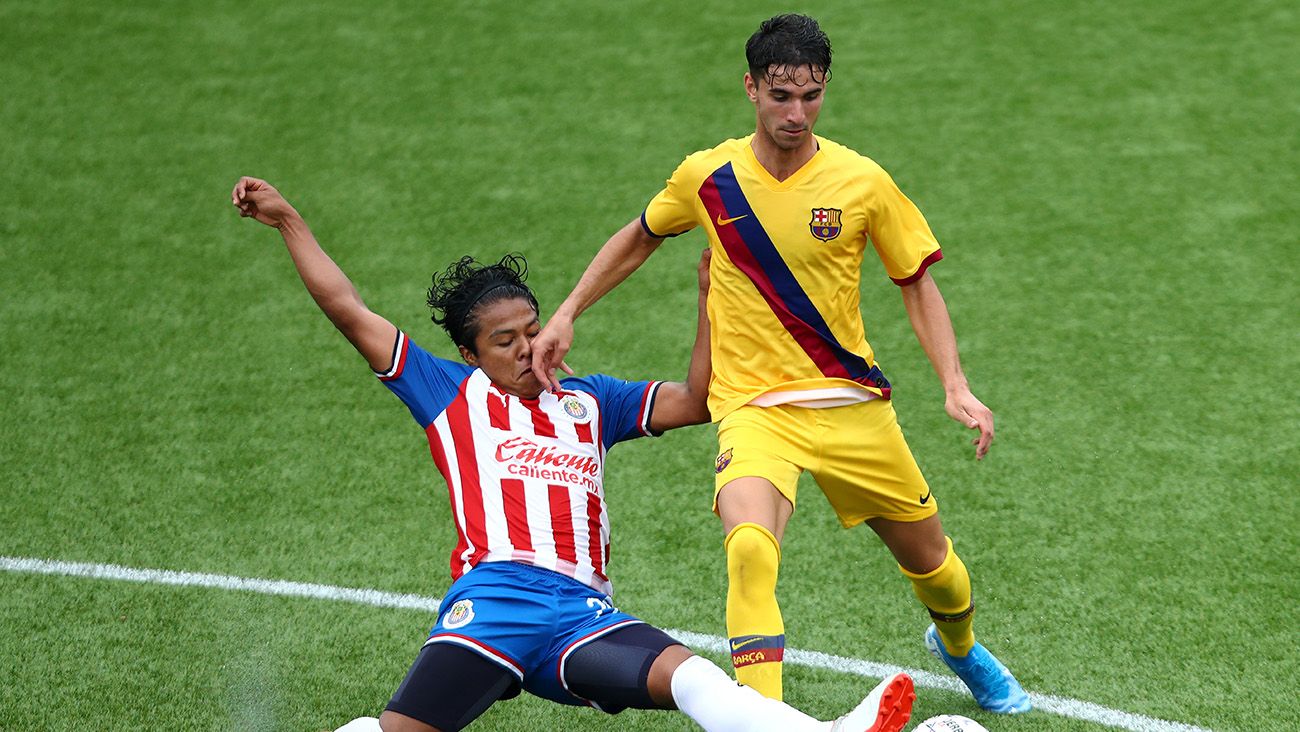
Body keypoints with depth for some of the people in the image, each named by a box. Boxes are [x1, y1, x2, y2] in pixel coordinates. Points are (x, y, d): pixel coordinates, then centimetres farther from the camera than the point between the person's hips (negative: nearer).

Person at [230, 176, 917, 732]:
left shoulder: (588, 402, 27)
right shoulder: (453, 394, 19)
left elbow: (695, 400, 23)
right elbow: (350, 312, 19)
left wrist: (710, 300, 13)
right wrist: (289, 221, 21)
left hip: (582, 611, 2)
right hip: (493, 596, -2)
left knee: (689, 676, -24)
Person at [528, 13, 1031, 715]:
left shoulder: (863, 181, -7)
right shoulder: (706, 176, -5)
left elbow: (917, 284, 4)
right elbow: (638, 239, 16)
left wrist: (956, 387, -7)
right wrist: (566, 314, 9)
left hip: (854, 405, 2)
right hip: (754, 409, -2)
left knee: (932, 563, 16)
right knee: (749, 548, -32)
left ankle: (958, 645, 53)